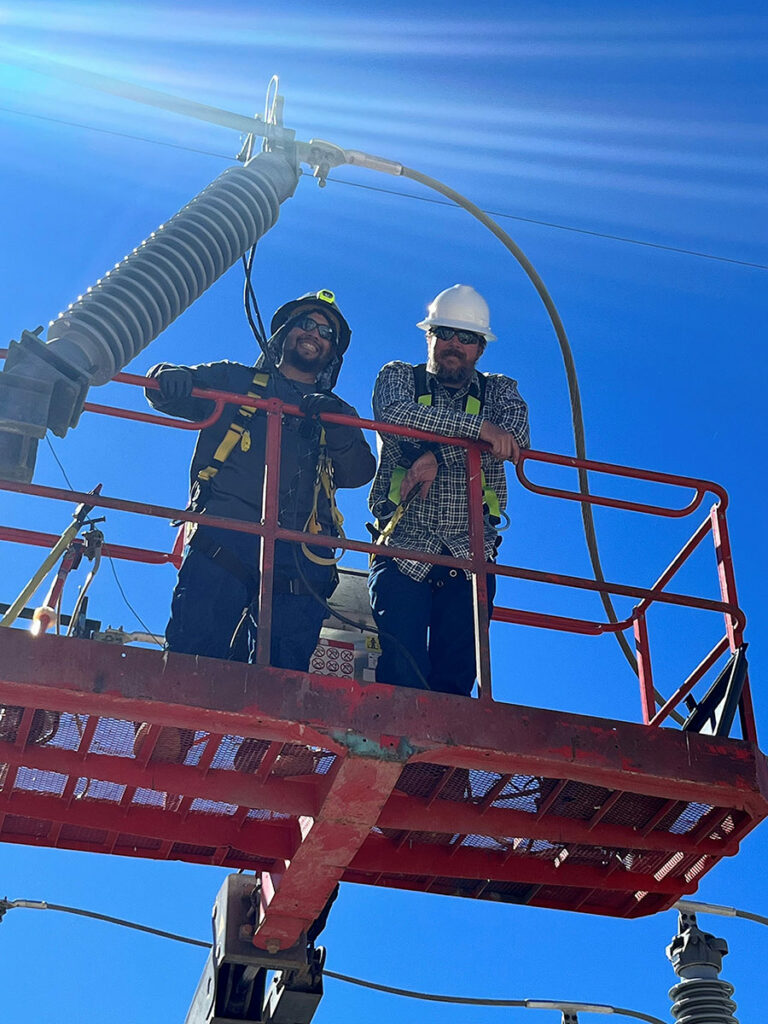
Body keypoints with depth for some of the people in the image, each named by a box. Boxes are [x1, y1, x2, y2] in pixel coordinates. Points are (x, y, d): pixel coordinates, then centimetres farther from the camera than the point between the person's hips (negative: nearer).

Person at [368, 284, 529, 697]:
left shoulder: (499, 390, 19)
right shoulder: (398, 377, 16)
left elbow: (516, 437, -4)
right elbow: (394, 414, -10)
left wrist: (437, 454, -15)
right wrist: (479, 425, -14)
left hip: (469, 560, 2)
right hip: (403, 551, -1)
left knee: (455, 677, -7)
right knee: (401, 674, -16)